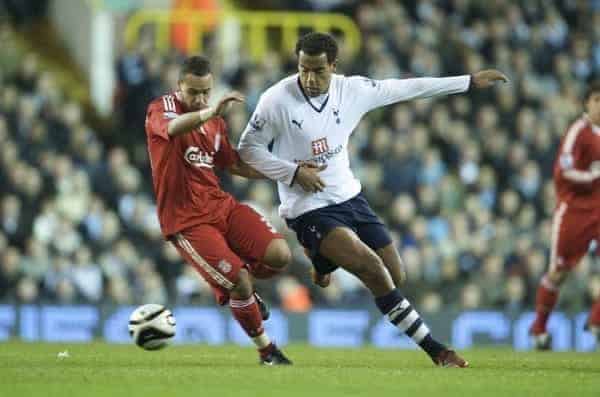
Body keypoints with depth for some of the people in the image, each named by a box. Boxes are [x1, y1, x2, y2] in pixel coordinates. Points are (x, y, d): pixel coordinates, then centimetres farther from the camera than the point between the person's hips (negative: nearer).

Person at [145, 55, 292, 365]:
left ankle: (244, 289, 18)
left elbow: (236, 166, 25)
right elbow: (173, 127, -35)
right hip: (186, 220, -6)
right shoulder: (161, 109, -9)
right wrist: (209, 113, -55)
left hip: (221, 206, 6)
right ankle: (266, 350, 5)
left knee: (279, 255, -14)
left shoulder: (215, 122, 14)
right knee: (237, 281, -17)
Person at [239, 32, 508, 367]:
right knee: (373, 269, -22)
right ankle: (435, 350, -14)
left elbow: (408, 89, 4)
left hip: (350, 197, 6)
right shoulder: (277, 100, -15)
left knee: (396, 276, 7)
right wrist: (294, 172, -18)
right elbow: (249, 149, -5)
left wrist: (470, 82, 7)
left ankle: (323, 264, 34)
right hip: (310, 210, -6)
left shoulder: (352, 90, -4)